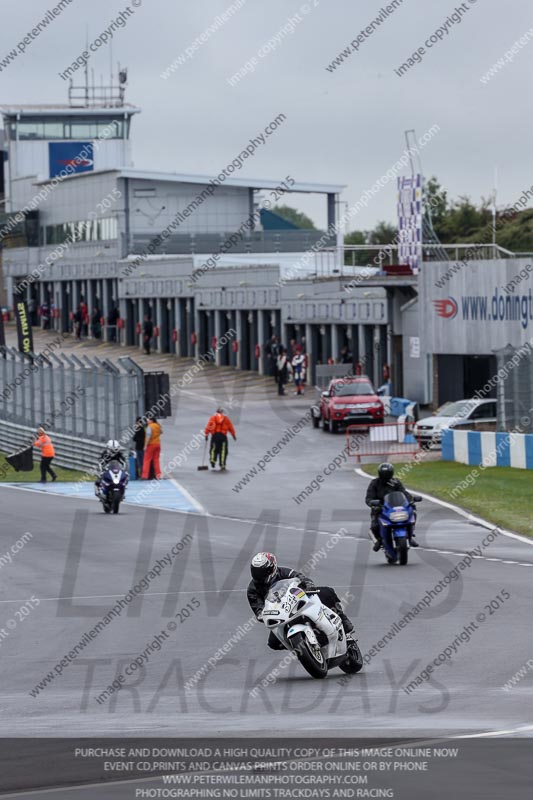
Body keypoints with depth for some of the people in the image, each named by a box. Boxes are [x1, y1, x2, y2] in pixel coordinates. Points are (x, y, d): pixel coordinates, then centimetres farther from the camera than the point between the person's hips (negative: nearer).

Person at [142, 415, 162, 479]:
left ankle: (145, 475, -11)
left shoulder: (150, 426, -13)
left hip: (151, 444, -7)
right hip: (158, 444, 7)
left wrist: (145, 445, -20)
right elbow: (161, 432, 30)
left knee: (147, 460, -4)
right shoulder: (158, 426, 9)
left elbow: (148, 436, -21)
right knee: (156, 460, 12)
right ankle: (158, 475, 10)